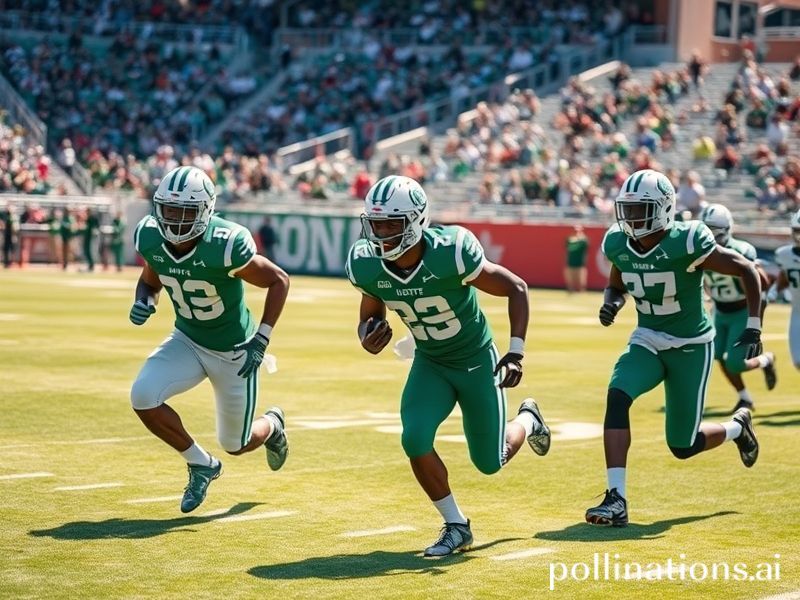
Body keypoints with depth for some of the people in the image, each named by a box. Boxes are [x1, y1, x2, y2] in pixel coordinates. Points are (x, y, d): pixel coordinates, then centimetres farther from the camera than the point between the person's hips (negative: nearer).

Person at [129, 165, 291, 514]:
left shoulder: (225, 246, -31)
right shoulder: (150, 238, -16)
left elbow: (278, 281, -17)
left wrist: (261, 340, -22)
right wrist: (143, 302, -17)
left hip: (234, 350, -4)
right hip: (187, 341, 4)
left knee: (235, 443, 8)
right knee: (143, 396, -22)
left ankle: (271, 426, 48)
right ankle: (201, 464, 4)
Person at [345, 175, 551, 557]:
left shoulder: (450, 254, -32)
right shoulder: (367, 266, -19)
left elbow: (516, 288, -19)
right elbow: (370, 316, 2)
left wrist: (516, 352, -25)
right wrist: (367, 339, -23)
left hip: (477, 360, -3)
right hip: (430, 364, 3)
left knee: (490, 462, 7)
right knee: (415, 440, -20)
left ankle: (527, 420, 43)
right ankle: (456, 526, 2)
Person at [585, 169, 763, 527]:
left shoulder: (687, 244, -23)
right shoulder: (618, 245, -7)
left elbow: (748, 271, -13)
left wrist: (753, 328, -18)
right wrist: (610, 304, -10)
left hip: (691, 346, -4)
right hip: (647, 340, 4)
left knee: (683, 446, 1)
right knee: (617, 396, -26)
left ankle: (737, 427, 35)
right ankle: (616, 499, -24)